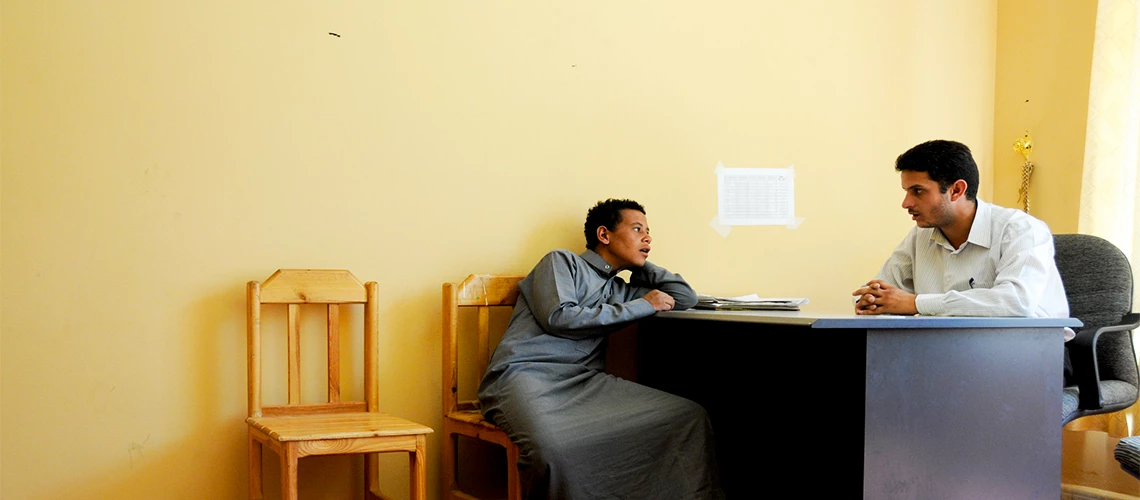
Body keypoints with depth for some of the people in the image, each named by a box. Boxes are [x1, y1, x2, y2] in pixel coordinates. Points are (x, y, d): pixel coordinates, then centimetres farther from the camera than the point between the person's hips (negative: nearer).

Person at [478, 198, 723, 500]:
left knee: (690, 417, -17)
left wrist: (638, 264, 29)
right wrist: (641, 306, 1)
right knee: (553, 447, -41)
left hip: (586, 382, 6)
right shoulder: (562, 262, 12)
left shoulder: (619, 290, 28)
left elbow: (686, 298, 31)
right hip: (527, 374, -6)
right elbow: (559, 317, -7)